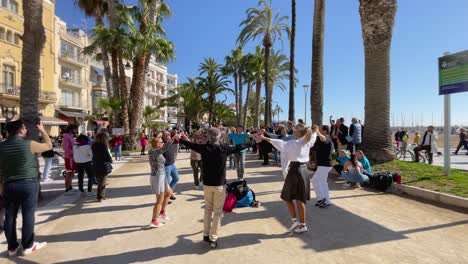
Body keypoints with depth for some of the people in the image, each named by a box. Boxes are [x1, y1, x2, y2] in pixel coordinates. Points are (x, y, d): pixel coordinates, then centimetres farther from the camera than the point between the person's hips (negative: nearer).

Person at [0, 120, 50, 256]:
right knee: (28, 215, 4)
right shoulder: (29, 144, -12)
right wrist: (42, 130, 15)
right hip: (29, 183, -4)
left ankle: (12, 247, 21)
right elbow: (49, 145, 4)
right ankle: (28, 246, 12)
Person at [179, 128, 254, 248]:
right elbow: (238, 147, 0)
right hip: (220, 185, -3)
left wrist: (180, 139, 28)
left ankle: (206, 234, 26)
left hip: (207, 184, 3)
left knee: (208, 209, 18)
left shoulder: (204, 148, -6)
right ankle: (213, 238, 8)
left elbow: (190, 144, 9)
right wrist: (252, 143, 16)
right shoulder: (224, 148, -12)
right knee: (217, 211, 7)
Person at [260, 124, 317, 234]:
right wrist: (315, 131, 49)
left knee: (288, 197, 11)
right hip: (303, 171, 6)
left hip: (295, 170, -6)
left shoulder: (293, 143, -13)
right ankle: (302, 224, 17)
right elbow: (313, 137, 27)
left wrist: (266, 138, -24)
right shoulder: (308, 142, 6)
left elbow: (281, 143, -23)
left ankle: (295, 220, 7)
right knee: (300, 199, 12)